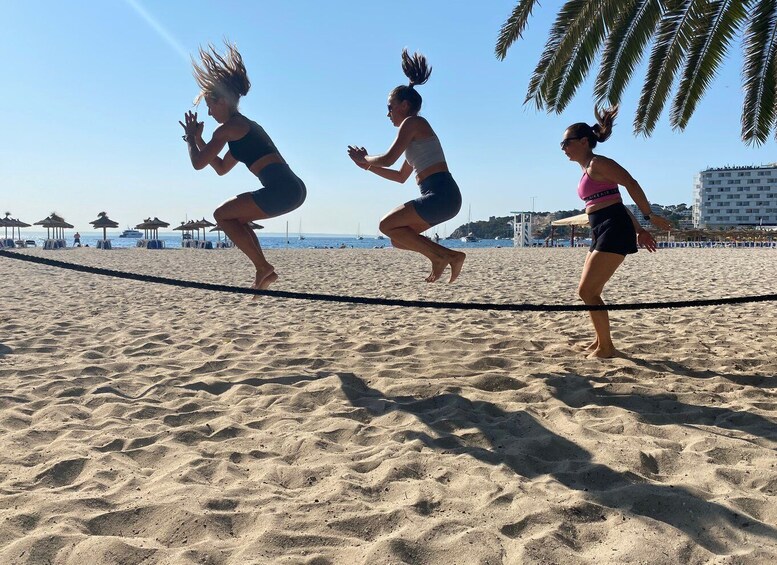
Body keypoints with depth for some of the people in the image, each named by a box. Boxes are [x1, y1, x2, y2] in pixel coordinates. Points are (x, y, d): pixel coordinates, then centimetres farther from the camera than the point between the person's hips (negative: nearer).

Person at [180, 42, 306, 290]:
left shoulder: (227, 128, -1)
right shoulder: (245, 126, 28)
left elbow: (198, 163, 1)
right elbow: (221, 168, 36)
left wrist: (191, 138, 18)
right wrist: (198, 139, 34)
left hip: (281, 190, -9)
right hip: (294, 188, 9)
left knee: (222, 214, 6)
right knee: (235, 216, 23)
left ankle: (263, 268, 0)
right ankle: (265, 271, 15)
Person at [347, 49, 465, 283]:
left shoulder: (411, 122, -2)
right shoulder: (417, 131, 26)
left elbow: (388, 159, -11)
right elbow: (401, 176, 31)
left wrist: (366, 158, 10)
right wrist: (367, 165, 29)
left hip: (440, 195, -9)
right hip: (445, 198, 9)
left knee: (387, 225, -4)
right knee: (398, 238, 11)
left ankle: (439, 256, -9)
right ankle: (449, 255, 4)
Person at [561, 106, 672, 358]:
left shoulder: (597, 163, -8)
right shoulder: (587, 171, 20)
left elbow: (631, 184, -15)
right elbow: (616, 201, 22)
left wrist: (650, 216, -13)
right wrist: (638, 230, 20)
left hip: (614, 230, -10)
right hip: (603, 232, 10)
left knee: (587, 291, -10)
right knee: (589, 291, 15)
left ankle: (606, 347, 0)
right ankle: (600, 342, 27)